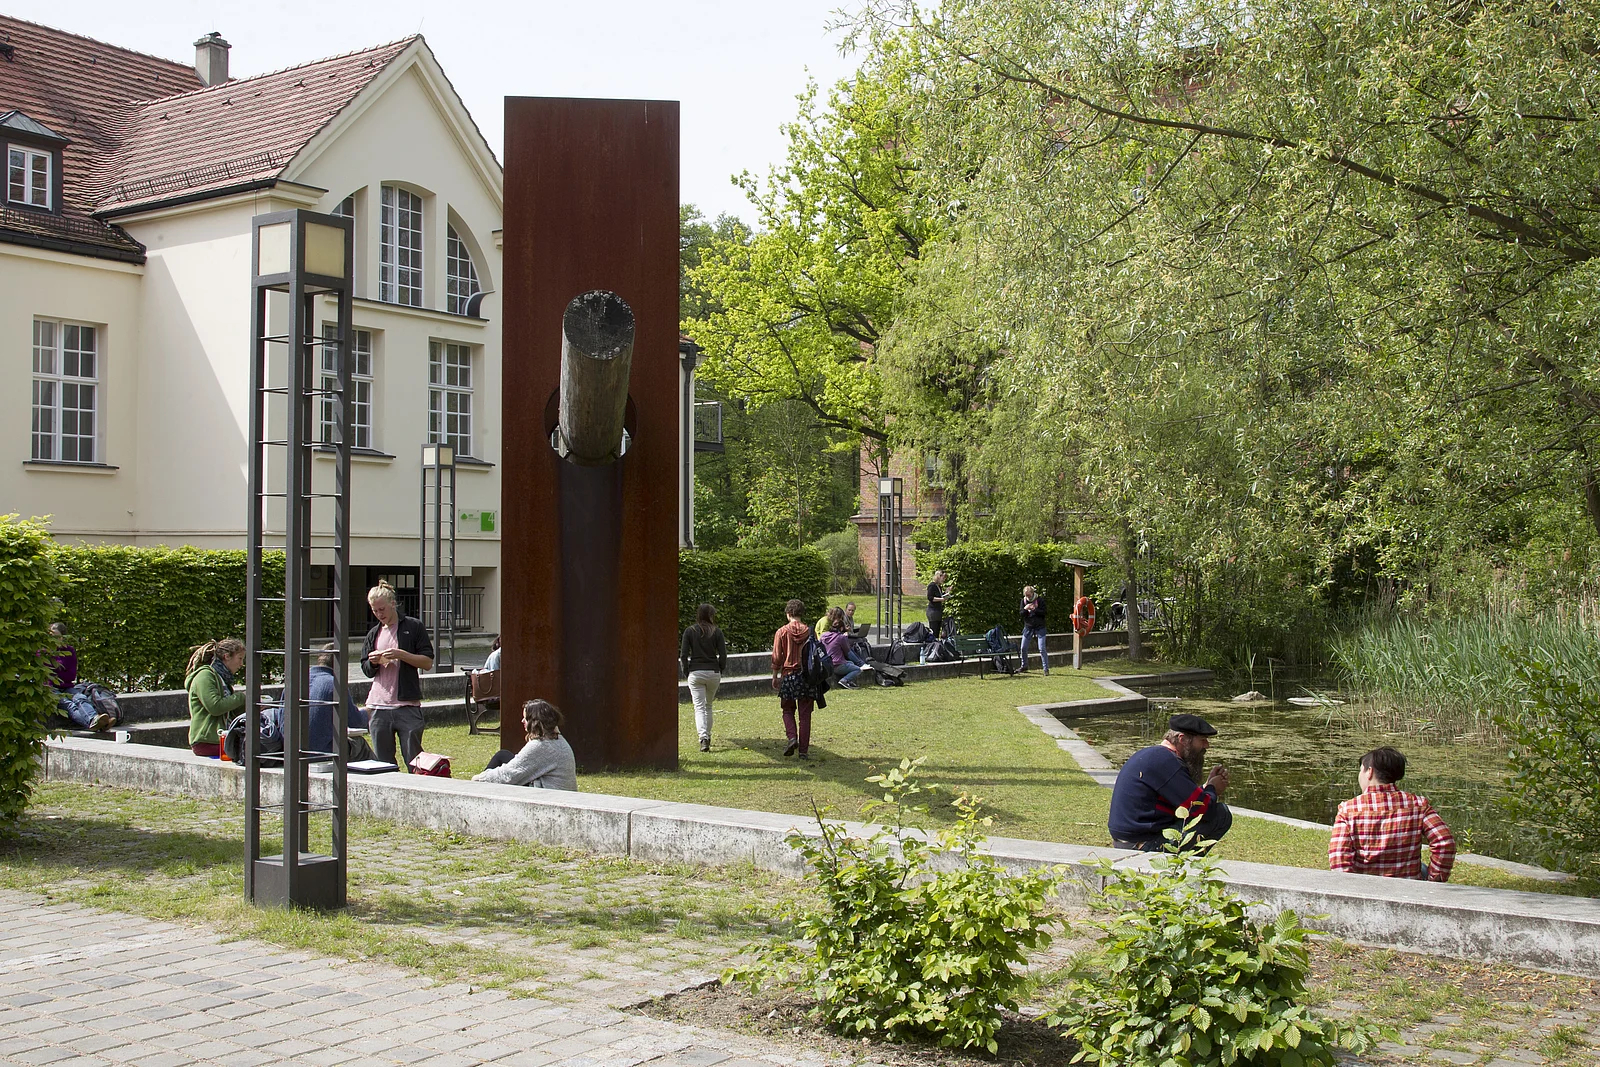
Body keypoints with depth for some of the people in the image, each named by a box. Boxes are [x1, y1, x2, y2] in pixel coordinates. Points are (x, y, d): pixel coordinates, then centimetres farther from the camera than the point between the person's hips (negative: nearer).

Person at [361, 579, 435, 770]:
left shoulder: (413, 627, 2)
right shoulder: (374, 633, 17)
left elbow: (427, 662, -2)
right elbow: (367, 671, 20)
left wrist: (401, 655, -15)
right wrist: (373, 662, -2)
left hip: (408, 706, -4)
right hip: (379, 707, 5)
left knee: (414, 762, -3)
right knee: (384, 765, 6)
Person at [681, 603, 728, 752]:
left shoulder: (690, 631, -1)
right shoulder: (716, 631, -1)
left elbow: (683, 655, -5)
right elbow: (723, 655, -3)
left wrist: (686, 672, 7)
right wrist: (720, 671, 11)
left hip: (695, 673, -1)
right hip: (713, 672, 1)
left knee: (699, 707, -2)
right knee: (708, 705, 19)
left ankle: (703, 738, -18)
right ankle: (707, 736, 24)